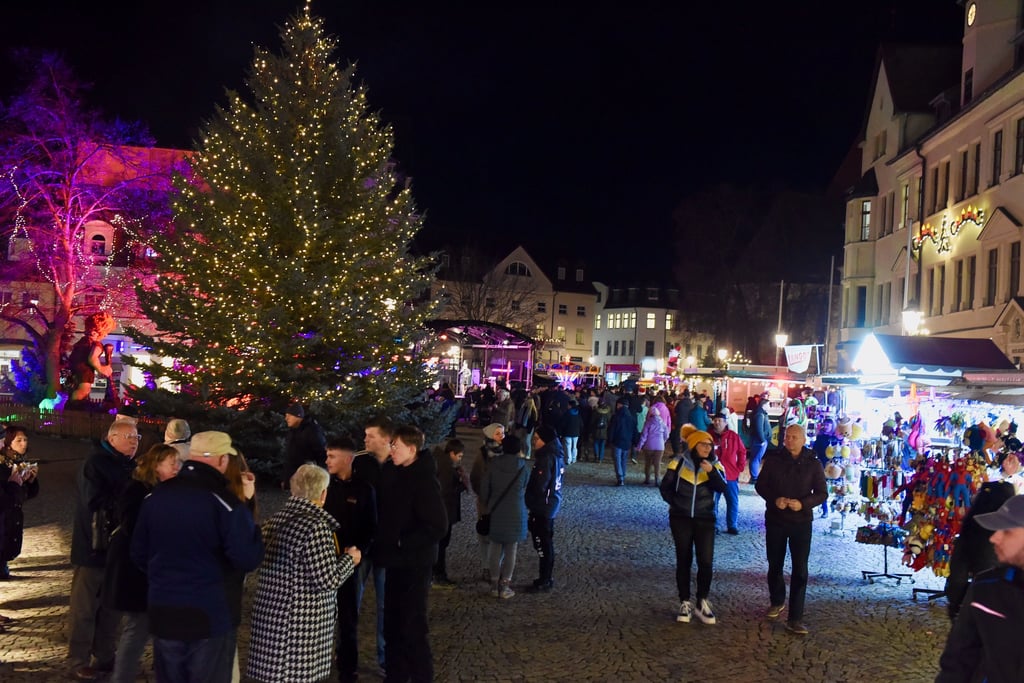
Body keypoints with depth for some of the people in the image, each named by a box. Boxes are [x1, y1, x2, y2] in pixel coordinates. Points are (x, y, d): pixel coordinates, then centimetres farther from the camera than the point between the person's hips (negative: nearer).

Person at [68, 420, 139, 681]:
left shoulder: (131, 467, 14)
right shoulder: (95, 464, -12)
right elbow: (96, 501, -22)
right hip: (94, 547, -8)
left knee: (112, 606, 14)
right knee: (85, 607, 2)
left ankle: (104, 657, 24)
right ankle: (79, 661, 12)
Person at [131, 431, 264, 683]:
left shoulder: (156, 495, 3)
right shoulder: (225, 502, -18)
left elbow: (139, 554, 11)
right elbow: (249, 559, -20)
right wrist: (251, 529, -2)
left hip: (163, 613, 6)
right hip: (211, 616, -5)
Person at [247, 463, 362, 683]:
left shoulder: (275, 520, 7)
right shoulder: (315, 526, -18)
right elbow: (327, 580, -19)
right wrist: (350, 558, -1)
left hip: (270, 614, 8)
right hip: (300, 622, -8)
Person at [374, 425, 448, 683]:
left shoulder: (423, 480, -19)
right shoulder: (390, 472, 4)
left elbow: (438, 525, -23)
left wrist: (403, 543, -20)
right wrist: (382, 545, 5)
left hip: (414, 563, -8)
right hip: (395, 560, 8)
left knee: (412, 626, 0)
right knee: (392, 623, 16)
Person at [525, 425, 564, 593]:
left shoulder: (546, 459, -21)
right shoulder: (556, 455, 8)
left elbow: (539, 487, -23)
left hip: (543, 508, -10)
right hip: (551, 505, 10)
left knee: (543, 545, 0)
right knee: (546, 544, 17)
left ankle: (544, 582, 9)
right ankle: (547, 579, 28)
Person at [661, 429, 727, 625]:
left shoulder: (715, 465, -1)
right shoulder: (679, 463, -4)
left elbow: (722, 488, -16)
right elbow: (665, 487, 2)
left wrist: (712, 471, -30)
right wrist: (676, 504, -4)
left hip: (705, 519, 1)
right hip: (681, 518, -1)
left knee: (706, 561, -5)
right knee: (684, 560, 5)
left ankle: (702, 602, 11)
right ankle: (685, 603, 14)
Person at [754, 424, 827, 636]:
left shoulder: (813, 464, -4)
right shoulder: (774, 460, -2)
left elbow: (822, 493, -2)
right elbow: (760, 485, 2)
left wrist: (803, 503, -21)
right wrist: (774, 499, -17)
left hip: (801, 522, -1)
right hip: (775, 520, 2)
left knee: (800, 570, -6)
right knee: (775, 564, 14)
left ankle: (795, 619, -3)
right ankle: (777, 602, 38)